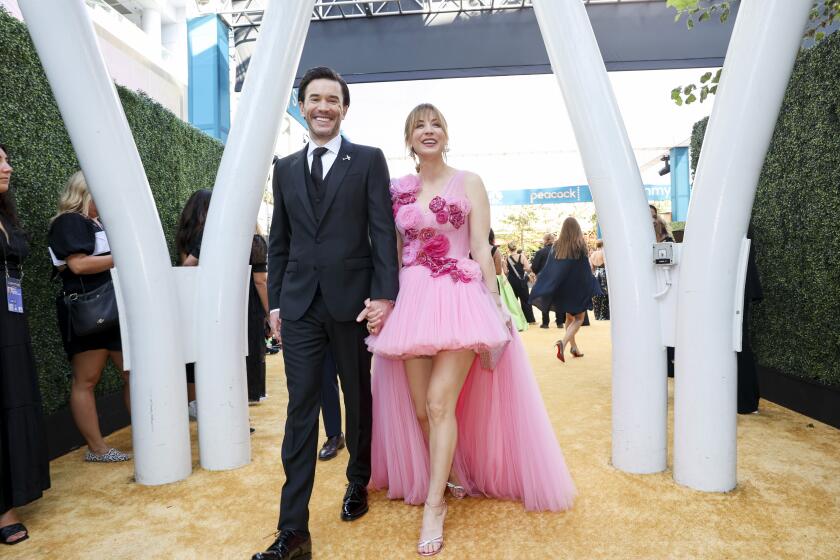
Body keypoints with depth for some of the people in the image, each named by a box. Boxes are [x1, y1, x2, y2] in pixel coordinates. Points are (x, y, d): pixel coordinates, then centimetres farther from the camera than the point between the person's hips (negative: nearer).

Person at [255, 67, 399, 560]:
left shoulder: (369, 160, 3)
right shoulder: (286, 168, 13)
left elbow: (384, 230, -5)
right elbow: (279, 242, 13)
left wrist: (384, 293, -13)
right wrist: (275, 301, 9)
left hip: (353, 299, -2)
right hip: (300, 305, 3)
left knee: (358, 400, 14)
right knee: (301, 411, 1)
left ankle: (358, 483, 37)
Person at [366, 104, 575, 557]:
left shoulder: (469, 183, 6)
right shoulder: (398, 190, 13)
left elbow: (481, 247, 1)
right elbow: (392, 252, 13)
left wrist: (494, 305, -6)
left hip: (460, 297, -3)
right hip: (412, 300, 3)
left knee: (440, 402, -11)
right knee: (420, 408, 5)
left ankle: (434, 504, 3)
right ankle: (454, 477, 27)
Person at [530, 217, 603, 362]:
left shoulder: (557, 245, -2)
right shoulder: (580, 245, -12)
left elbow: (549, 269, -2)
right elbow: (586, 269, -11)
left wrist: (541, 291, 0)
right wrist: (592, 289, -3)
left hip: (562, 288, 4)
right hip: (578, 288, -4)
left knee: (569, 317, 19)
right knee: (579, 318, 3)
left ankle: (574, 347, 24)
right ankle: (563, 342, -20)